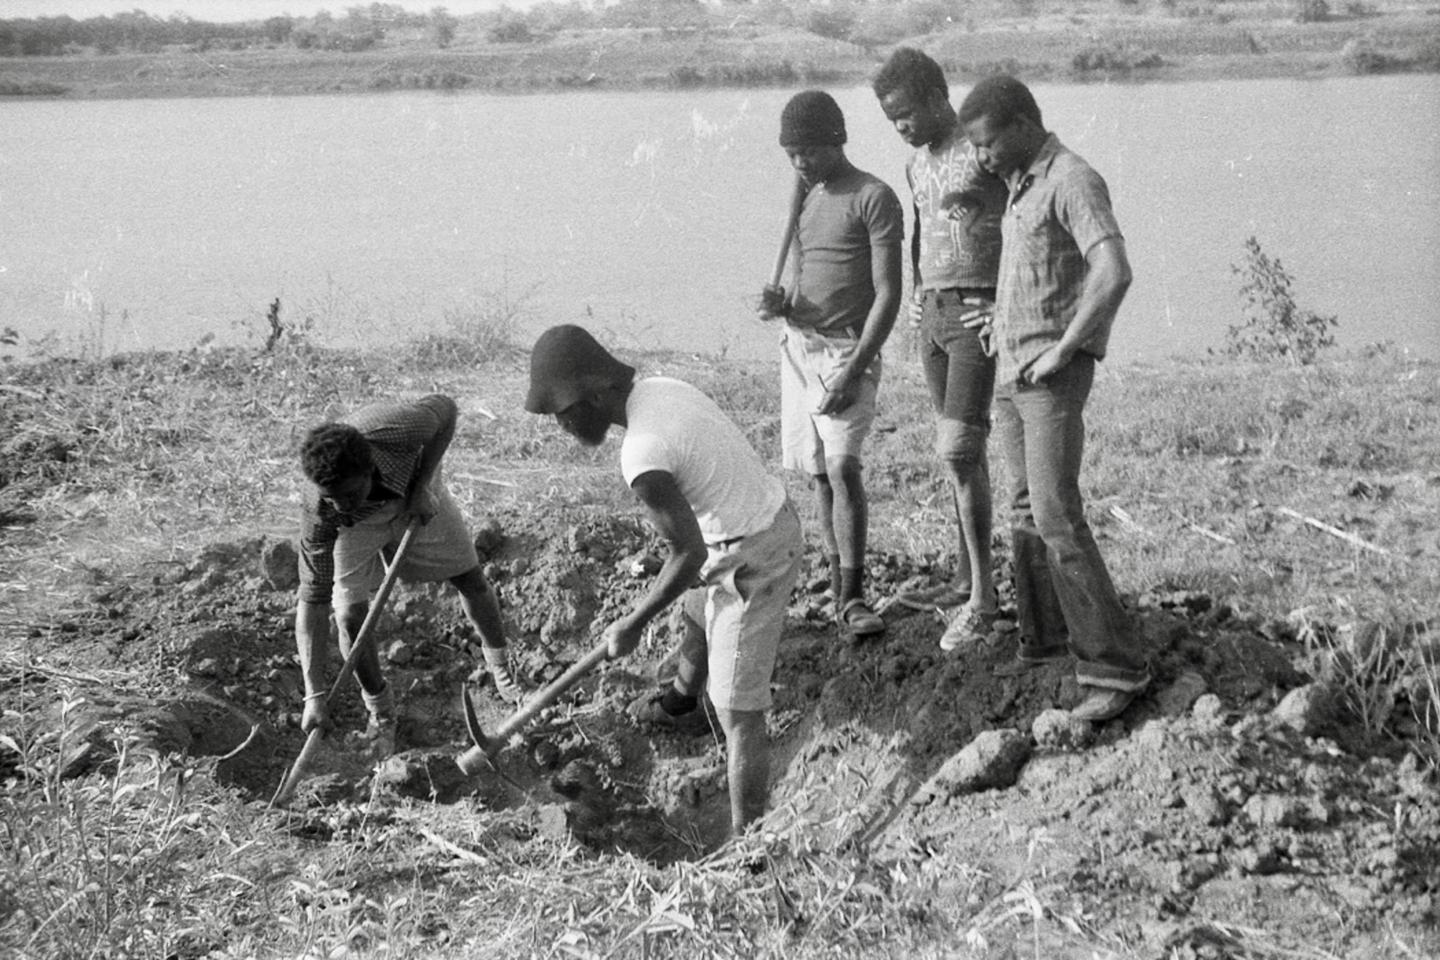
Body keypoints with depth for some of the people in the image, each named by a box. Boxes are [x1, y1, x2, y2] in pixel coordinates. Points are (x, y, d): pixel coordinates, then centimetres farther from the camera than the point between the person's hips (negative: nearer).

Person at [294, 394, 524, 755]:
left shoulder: (396, 432, -45)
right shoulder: (317, 513, -40)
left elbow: (445, 407, -22)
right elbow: (313, 598, -35)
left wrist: (424, 484, -31)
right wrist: (314, 694, -40)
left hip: (417, 496, 1)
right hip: (357, 525, -1)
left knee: (471, 580, 10)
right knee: (349, 614, -13)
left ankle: (501, 670, 39)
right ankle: (380, 715, 13)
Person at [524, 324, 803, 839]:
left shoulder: (642, 453, -30)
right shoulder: (660, 388, -2)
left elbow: (689, 554, -25)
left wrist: (631, 625, -13)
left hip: (751, 560, -10)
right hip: (770, 518, 10)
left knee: (738, 711, -5)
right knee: (696, 619, 36)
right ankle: (680, 705, 65)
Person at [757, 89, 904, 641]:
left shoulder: (874, 198, -7)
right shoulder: (806, 200, 15)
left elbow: (888, 294, -12)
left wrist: (854, 368, -19)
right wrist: (779, 304, -1)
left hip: (848, 349, -7)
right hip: (798, 346, 7)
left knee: (842, 466, -17)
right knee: (819, 474, 6)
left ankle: (853, 596, -13)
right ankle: (838, 587, 11)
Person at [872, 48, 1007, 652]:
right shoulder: (916, 164, 14)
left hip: (977, 316, -8)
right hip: (932, 315, 8)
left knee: (958, 450, -14)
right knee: (959, 451, 12)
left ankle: (983, 597, -10)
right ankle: (965, 581, 19)